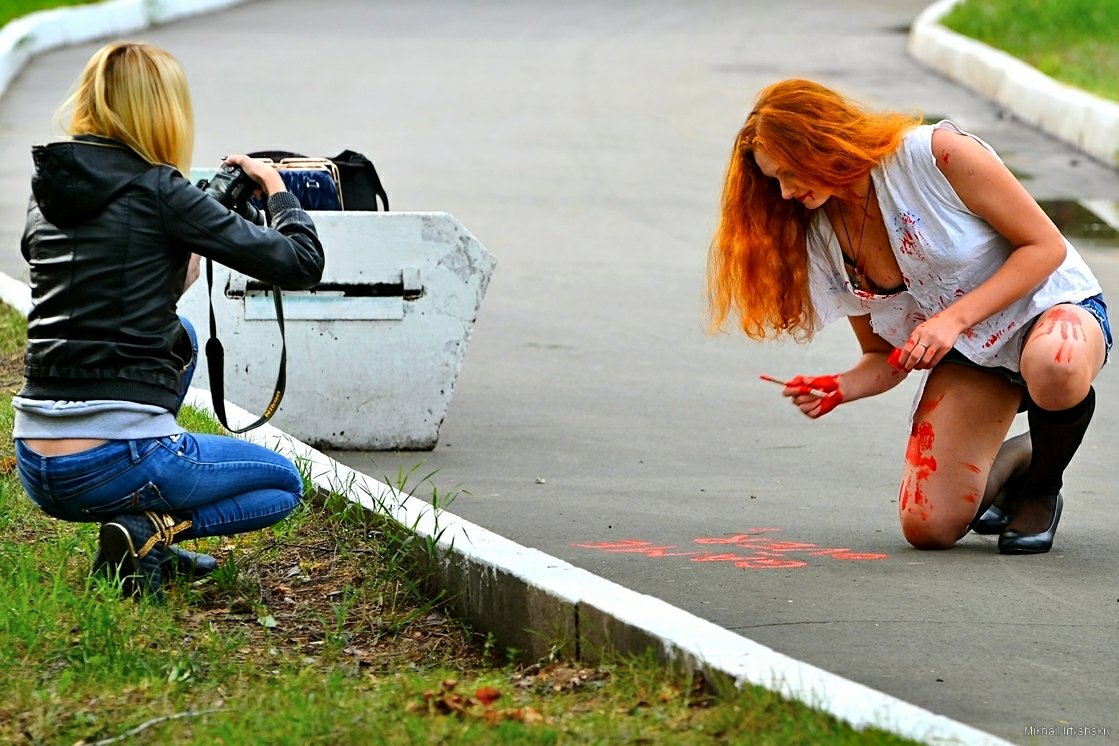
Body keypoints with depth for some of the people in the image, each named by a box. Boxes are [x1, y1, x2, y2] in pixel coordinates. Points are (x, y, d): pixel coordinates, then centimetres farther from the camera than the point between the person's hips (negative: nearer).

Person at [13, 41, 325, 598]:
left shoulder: (46, 194, 10)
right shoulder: (157, 191, -9)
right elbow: (300, 264, -5)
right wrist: (277, 191, 12)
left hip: (35, 466, 6)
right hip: (113, 464, -6)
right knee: (283, 485, 21)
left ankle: (148, 545, 26)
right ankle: (150, 531, -5)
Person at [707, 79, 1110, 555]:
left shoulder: (938, 154, -20)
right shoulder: (821, 241, -3)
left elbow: (1045, 245, -17)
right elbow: (884, 358, 4)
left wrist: (953, 319, -26)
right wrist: (838, 389, -19)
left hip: (1052, 306, -4)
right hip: (964, 357, 4)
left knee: (1054, 368, -43)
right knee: (928, 528, -16)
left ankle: (1042, 485, -8)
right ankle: (1009, 463, 20)